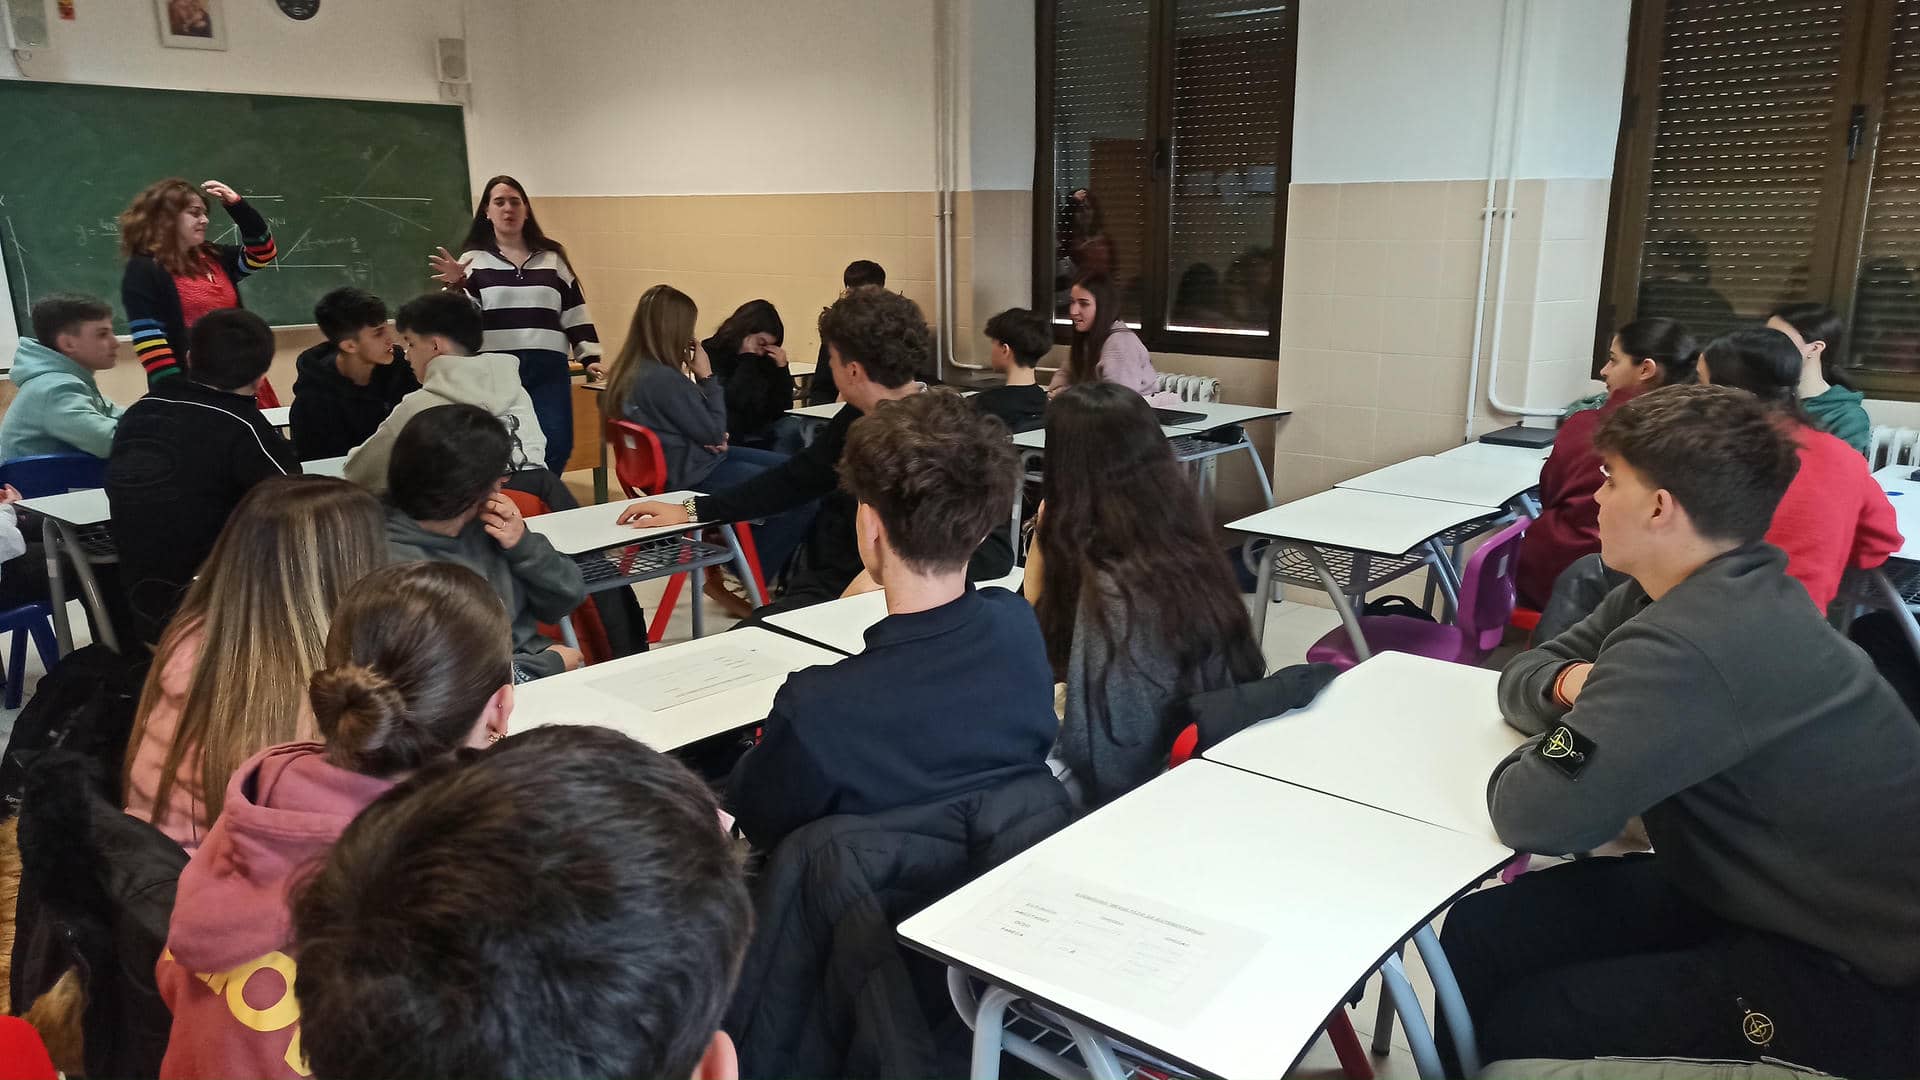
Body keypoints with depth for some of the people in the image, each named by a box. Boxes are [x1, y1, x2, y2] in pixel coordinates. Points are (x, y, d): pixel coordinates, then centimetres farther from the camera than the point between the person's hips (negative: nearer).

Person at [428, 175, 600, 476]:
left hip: (548, 370, 2)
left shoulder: (552, 257, 15)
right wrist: (456, 286, -16)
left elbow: (575, 311, 15)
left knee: (556, 447, -5)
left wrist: (590, 356, 8)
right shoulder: (473, 260, 9)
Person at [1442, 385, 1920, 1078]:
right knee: (1478, 931, 0)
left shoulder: (1692, 645, -30)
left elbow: (1536, 816, -32)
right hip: (1771, 890, 9)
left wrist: (1565, 735, -10)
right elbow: (1522, 675, 9)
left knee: (1521, 1023, -12)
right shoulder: (1711, 586, 1)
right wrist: (1572, 684, -14)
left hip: (1864, 978, -9)